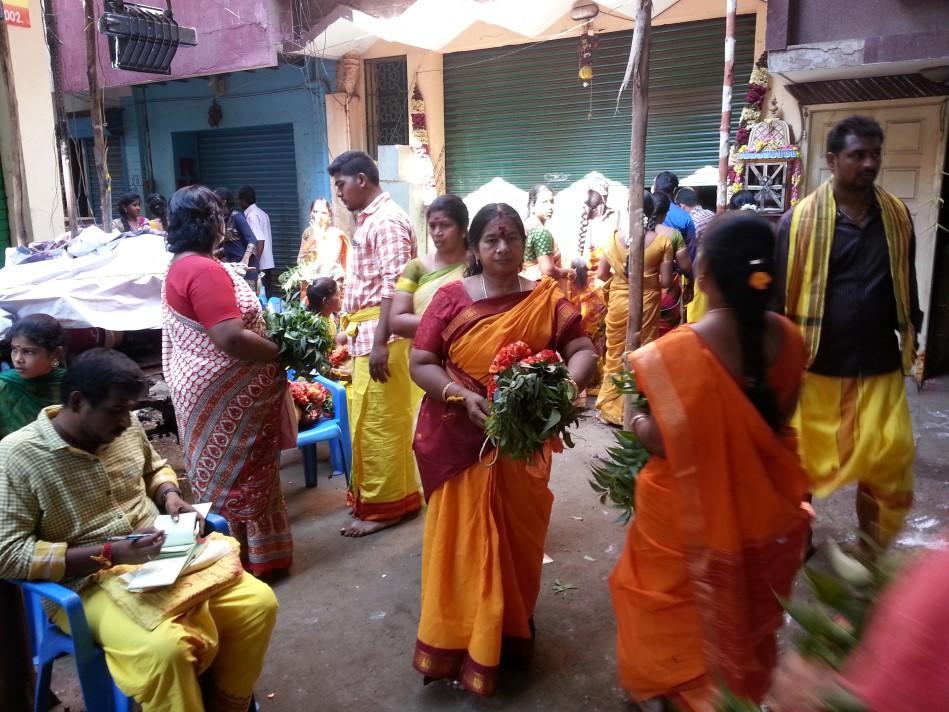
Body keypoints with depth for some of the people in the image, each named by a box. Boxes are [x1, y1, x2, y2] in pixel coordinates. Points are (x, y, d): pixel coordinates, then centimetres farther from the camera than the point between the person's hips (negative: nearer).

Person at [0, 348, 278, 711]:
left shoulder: (125, 426, 1)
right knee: (165, 648, -33)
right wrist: (108, 554, -21)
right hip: (88, 582, -5)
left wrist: (169, 494, -2)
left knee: (258, 602, -10)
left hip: (162, 557, 6)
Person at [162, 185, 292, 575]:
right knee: (234, 477, 3)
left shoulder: (182, 265, 9)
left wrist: (266, 341, 12)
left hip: (207, 388, 10)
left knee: (220, 476, 20)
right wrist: (281, 352, -18)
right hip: (222, 394, -10)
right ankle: (246, 561, 17)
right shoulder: (205, 270, -23)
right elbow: (231, 338, -31)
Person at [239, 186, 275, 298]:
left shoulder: (252, 215, -12)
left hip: (260, 265, -9)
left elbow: (260, 241, -21)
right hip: (268, 264, 9)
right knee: (267, 296, 10)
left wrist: (254, 264, -21)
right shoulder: (262, 213, 14)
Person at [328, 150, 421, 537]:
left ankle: (383, 506, 10)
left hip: (380, 331, -10)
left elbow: (393, 286, -21)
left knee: (378, 421, -2)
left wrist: (380, 342, -25)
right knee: (369, 418, 16)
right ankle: (379, 493, 29)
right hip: (365, 330, 10)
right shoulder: (368, 219, 17)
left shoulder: (387, 220, -14)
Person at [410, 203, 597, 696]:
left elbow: (584, 351, -4)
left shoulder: (548, 300, -1)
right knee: (463, 544, 9)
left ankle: (511, 631, 39)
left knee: (519, 540, 15)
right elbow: (420, 363, -5)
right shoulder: (450, 298, -4)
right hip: (459, 443, -1)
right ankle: (458, 644, 27)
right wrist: (463, 396, -21)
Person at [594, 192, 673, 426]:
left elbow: (602, 274, -3)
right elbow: (666, 281, -10)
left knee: (616, 354, 13)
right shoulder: (663, 240, -10)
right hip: (647, 304, 0)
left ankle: (611, 407, 21)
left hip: (619, 303, 1)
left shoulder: (616, 237, -8)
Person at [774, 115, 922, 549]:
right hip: (816, 366, -2)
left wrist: (910, 339, 14)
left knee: (890, 466, 4)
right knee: (801, 463, 13)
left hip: (879, 367, 3)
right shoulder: (799, 220, -8)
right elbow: (779, 292, -5)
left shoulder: (897, 216, 4)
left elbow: (906, 283, 14)